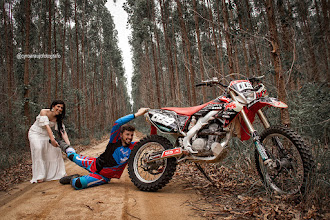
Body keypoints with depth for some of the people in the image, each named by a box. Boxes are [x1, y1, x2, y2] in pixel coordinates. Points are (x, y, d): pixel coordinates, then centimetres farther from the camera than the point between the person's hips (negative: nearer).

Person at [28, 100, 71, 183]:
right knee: (38, 148, -27)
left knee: (56, 149, -10)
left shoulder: (58, 119, -11)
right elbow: (47, 126, -35)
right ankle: (39, 176, -22)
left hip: (47, 135, 5)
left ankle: (56, 173, 3)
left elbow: (63, 131, -19)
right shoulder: (44, 112, -24)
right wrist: (52, 139, -47)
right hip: (35, 133, -4)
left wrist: (68, 144, -34)